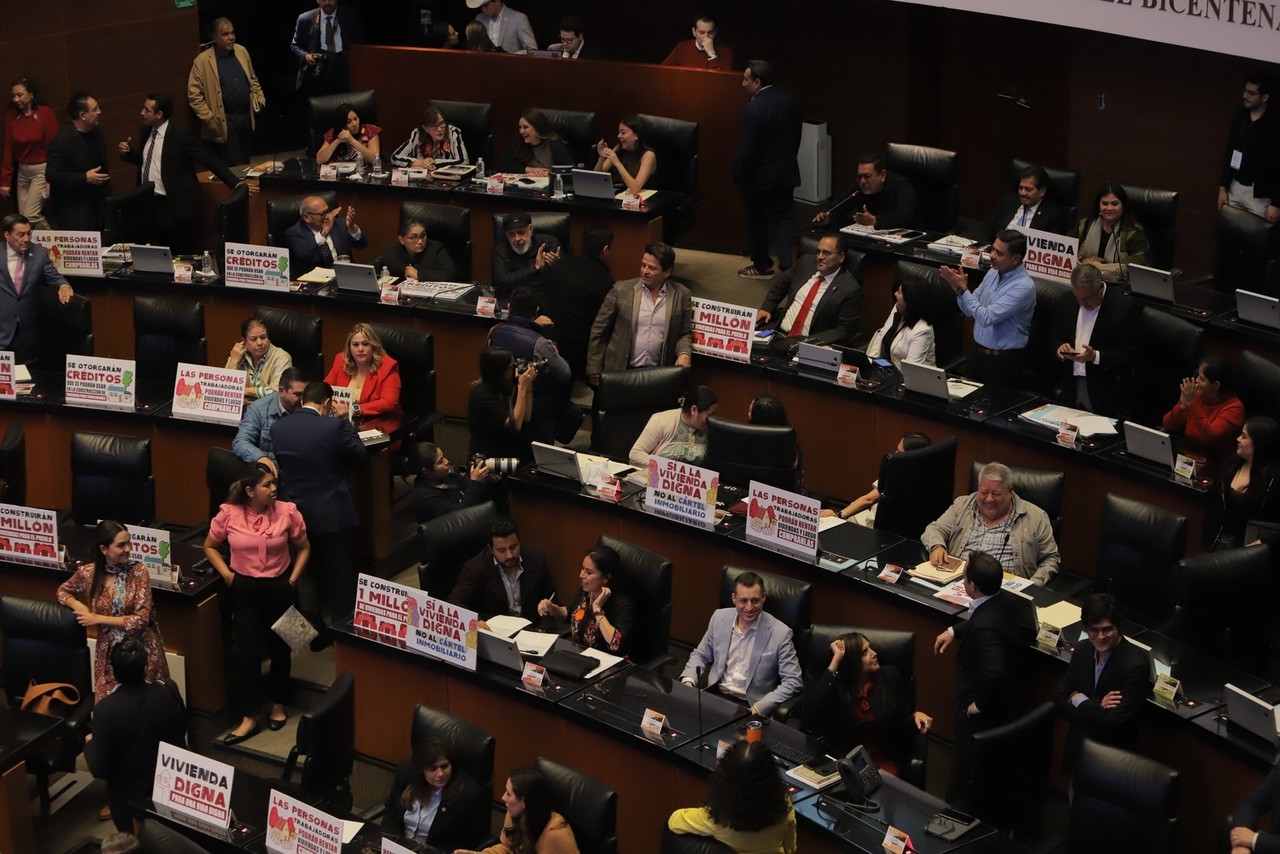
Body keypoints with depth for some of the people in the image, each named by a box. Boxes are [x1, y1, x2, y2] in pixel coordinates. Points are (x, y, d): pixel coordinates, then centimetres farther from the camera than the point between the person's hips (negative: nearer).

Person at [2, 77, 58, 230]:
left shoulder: (45, 114, -12)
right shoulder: (12, 116, 2)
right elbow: (8, 150, 5)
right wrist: (5, 181, 5)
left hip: (41, 170, -6)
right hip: (22, 172, 6)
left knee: (31, 216, -12)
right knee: (23, 218, 5)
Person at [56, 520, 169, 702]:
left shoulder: (138, 571, -12)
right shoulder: (88, 573, -6)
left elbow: (141, 619, -15)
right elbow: (63, 591, 15)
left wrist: (98, 619, -14)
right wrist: (78, 606, -7)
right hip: (109, 651, 1)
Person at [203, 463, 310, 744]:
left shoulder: (287, 512, -12)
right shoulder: (229, 514, -12)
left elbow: (303, 548, 3)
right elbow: (210, 546, 4)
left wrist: (293, 580, -5)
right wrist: (226, 575, -7)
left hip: (278, 589, 0)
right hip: (244, 590, 0)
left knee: (279, 647, 16)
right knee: (247, 653, -1)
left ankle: (278, 704, 37)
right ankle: (249, 718, 8)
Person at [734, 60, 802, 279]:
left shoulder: (753, 109, -23)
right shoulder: (791, 100, -2)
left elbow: (746, 150, -20)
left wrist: (738, 175, -6)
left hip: (759, 176, -5)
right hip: (786, 172, 5)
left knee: (757, 220, 14)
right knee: (782, 219, 9)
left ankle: (762, 265, 27)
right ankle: (787, 266, -5)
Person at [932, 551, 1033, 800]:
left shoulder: (984, 628, -37)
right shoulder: (1005, 600, -9)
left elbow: (994, 673, -43)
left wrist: (979, 704, -27)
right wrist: (954, 631, 5)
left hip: (979, 712, -10)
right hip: (998, 700, 10)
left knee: (966, 767, 12)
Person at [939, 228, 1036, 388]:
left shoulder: (1024, 287, -21)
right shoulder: (993, 273, 3)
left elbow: (987, 318, -25)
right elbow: (969, 311, 8)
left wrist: (962, 289, -21)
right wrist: (959, 289, -11)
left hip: (1003, 361, -7)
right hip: (977, 353, 7)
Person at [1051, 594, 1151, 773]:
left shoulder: (1135, 663, -22)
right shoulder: (1082, 651, -2)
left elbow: (1115, 722, -26)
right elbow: (1059, 701, -1)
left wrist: (1080, 700, -13)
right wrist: (1096, 708, -17)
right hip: (1076, 749, 6)